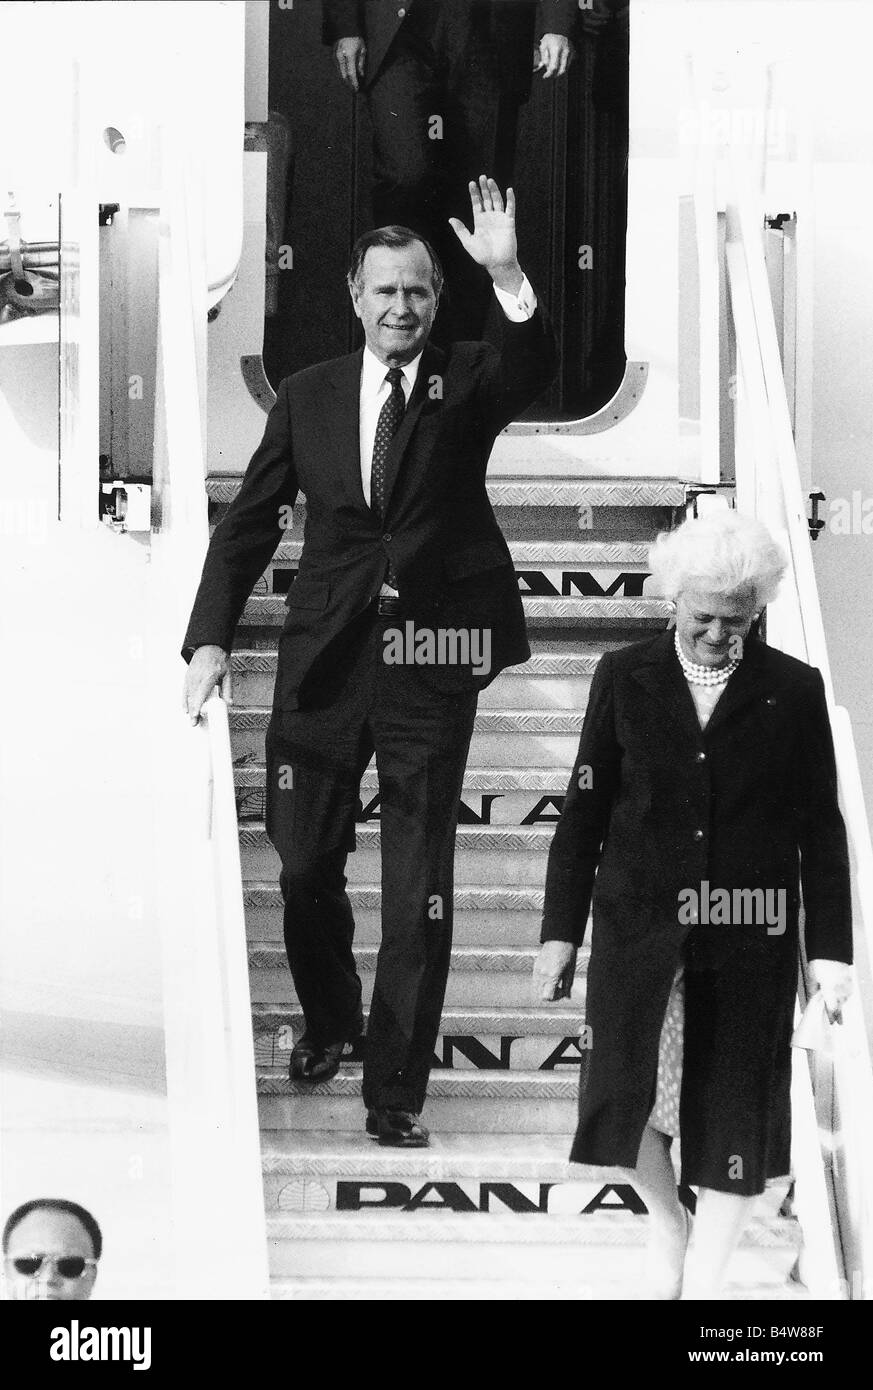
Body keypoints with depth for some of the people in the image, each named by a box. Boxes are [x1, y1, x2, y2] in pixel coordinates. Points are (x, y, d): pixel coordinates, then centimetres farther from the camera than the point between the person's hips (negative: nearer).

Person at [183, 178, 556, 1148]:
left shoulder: (466, 383, 2)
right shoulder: (309, 396, 7)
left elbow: (534, 370, -20)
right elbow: (249, 522, 8)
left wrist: (508, 276, -37)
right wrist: (210, 639, -1)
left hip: (431, 666, -2)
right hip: (324, 664, 2)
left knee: (420, 886, 2)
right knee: (305, 861, 14)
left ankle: (396, 1088, 13)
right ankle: (327, 1021, 42)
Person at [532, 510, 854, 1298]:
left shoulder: (794, 691, 1)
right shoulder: (624, 679, 3)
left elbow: (822, 828, 3)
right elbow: (584, 811, 5)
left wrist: (830, 949, 0)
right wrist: (561, 931, 3)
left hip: (749, 940, 0)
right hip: (639, 931, 0)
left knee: (734, 1115, 4)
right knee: (625, 1093, -5)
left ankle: (703, 1282, 22)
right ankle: (665, 1220, 26)